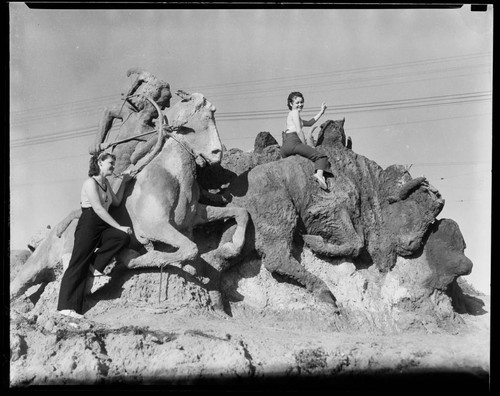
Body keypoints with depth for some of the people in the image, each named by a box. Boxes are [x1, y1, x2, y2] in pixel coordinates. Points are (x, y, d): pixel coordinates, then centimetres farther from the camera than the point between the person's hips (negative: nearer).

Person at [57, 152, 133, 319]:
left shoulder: (106, 183, 18)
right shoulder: (91, 182, -9)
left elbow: (116, 202, 24)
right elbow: (98, 209, -17)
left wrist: (124, 182, 23)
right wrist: (119, 227, -18)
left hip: (102, 228, 8)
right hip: (88, 225, -8)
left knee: (124, 237, -20)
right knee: (78, 266, -10)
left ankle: (95, 264, -9)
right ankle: (66, 306, -11)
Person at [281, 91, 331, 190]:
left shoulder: (290, 115, 34)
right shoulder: (295, 112, 5)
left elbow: (309, 123, 42)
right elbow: (299, 131, -7)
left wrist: (321, 112, 39)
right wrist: (306, 145, -1)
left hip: (284, 149, 9)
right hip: (292, 143, -9)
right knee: (321, 156, -13)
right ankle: (319, 174, -41)